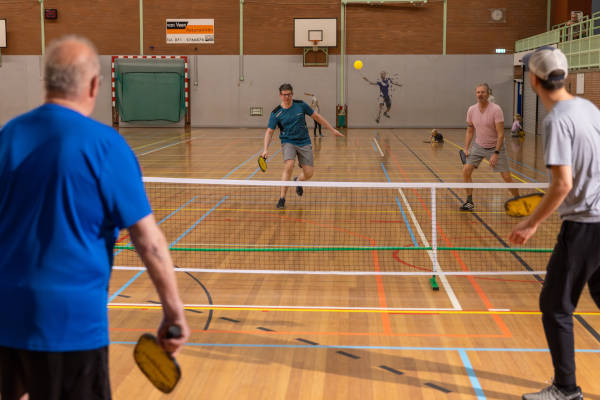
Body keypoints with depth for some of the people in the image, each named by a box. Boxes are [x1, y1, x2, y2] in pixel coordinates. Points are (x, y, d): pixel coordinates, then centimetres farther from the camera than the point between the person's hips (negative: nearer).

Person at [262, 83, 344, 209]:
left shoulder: (301, 105, -4)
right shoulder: (276, 113, -8)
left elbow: (316, 117, 6)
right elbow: (269, 132, -4)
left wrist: (333, 129, 8)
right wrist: (266, 149, -18)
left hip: (304, 143, 2)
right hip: (288, 142, -2)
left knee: (309, 173, -3)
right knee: (289, 166, -28)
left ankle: (298, 180, 36)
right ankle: (282, 198, -17)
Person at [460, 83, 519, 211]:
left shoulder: (496, 110, -20)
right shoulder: (471, 110, -4)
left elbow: (501, 134, -20)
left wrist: (496, 153, -25)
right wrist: (466, 148, -2)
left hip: (495, 147, -4)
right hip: (478, 146, 4)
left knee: (507, 177, -8)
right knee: (466, 170, -10)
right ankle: (469, 202, 4)